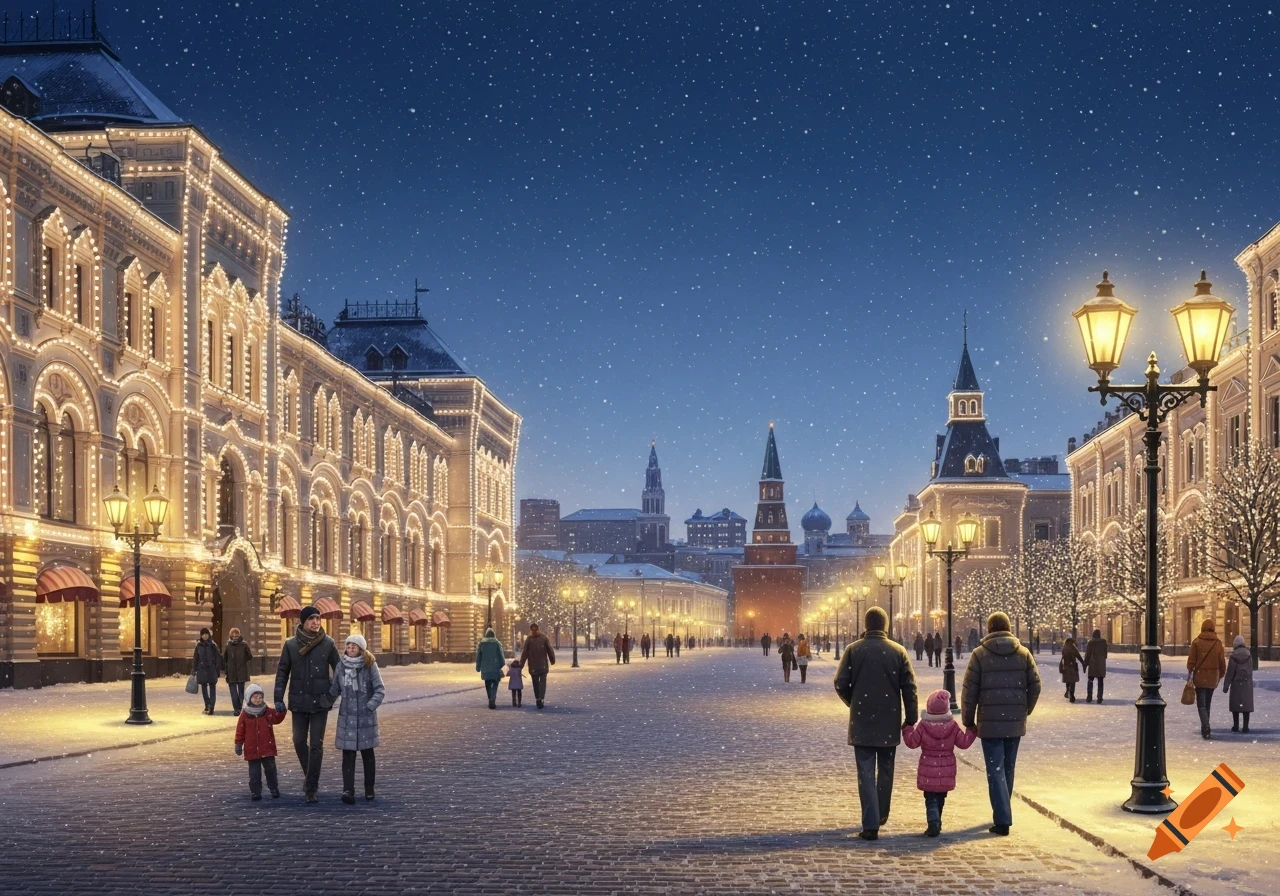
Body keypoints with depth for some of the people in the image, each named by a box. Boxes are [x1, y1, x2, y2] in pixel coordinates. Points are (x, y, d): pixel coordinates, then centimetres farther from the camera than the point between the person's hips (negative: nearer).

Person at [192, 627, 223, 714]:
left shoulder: (213, 645, -2)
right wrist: (194, 670, 5)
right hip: (202, 670, 3)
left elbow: (218, 658, 0)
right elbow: (195, 658, 8)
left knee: (212, 689, -4)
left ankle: (211, 708, -8)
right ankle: (207, 706, 21)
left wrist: (218, 670, -4)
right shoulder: (199, 645, 4)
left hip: (211, 669, -3)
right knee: (204, 689, 9)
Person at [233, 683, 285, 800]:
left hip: (267, 749, 1)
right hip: (252, 750, -1)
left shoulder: (269, 712, 2)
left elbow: (277, 718, -6)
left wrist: (280, 710, -24)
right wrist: (238, 744, -1)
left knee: (270, 769, 6)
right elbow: (240, 731, 1)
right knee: (254, 773, 2)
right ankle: (255, 792, 9)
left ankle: (274, 789, 20)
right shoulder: (245, 715, -3)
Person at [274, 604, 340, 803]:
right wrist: (278, 699, -3)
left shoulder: (328, 644, -4)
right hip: (299, 701, 2)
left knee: (316, 745, -3)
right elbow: (282, 672, 3)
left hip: (320, 701, -2)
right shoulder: (291, 645, -1)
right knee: (299, 741, 7)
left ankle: (311, 789, 1)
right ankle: (310, 777, 31)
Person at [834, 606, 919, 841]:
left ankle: (870, 825, -8)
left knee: (866, 773, -1)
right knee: (885, 770, 19)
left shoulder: (853, 650, -5)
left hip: (862, 722, -2)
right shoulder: (898, 651, -2)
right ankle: (881, 815, 34)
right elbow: (909, 687, -3)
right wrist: (911, 718, 4)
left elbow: (841, 684, -5)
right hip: (889, 722, 2)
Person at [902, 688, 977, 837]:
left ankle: (933, 824, -18)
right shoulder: (952, 726, -5)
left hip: (928, 771, -2)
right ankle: (936, 823, 25)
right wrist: (972, 730, 13)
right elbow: (964, 742, 0)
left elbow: (912, 742, -4)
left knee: (931, 799, 0)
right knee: (940, 798, 17)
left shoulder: (922, 726, -9)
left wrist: (907, 730, 10)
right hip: (946, 772, 2)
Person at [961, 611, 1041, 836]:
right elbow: (1035, 685, 4)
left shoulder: (979, 654, -4)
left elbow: (969, 690, -5)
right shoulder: (1023, 653, 4)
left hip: (989, 722, -3)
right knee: (1008, 769, 16)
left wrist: (968, 721, 4)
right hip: (1015, 722, 3)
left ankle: (1002, 820, -10)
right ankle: (1002, 815, 24)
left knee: (995, 770, -2)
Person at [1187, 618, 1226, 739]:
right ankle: (1205, 729, 23)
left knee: (1201, 704, -3)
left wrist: (1189, 674, 0)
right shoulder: (1218, 643, 2)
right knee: (1207, 704, 16)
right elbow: (1222, 662, 6)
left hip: (1200, 677, -3)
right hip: (1213, 678, 3)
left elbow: (1191, 660, -7)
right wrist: (1221, 675, 20)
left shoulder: (1196, 642, -6)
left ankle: (1206, 729, -21)